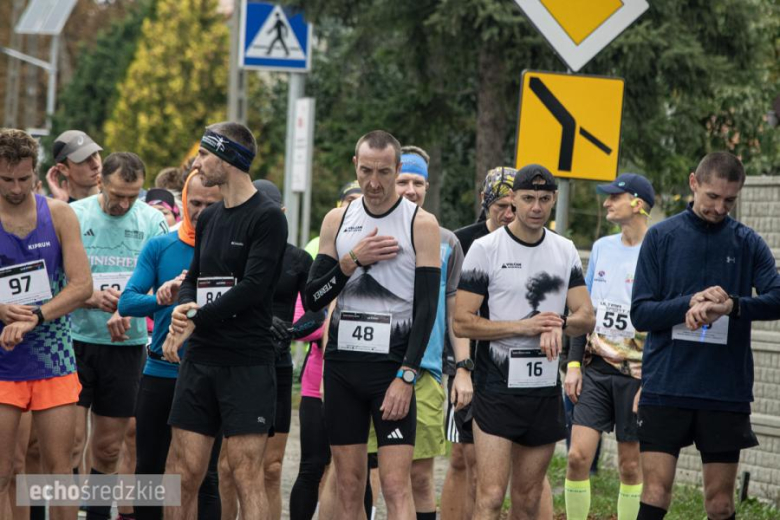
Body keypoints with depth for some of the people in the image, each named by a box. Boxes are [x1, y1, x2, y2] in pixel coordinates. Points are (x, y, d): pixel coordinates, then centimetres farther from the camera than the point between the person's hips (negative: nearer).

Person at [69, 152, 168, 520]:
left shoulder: (152, 221, 3)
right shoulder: (72, 216, -2)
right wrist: (90, 298, -19)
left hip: (126, 344, 2)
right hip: (76, 340, -2)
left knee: (108, 448, 8)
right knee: (71, 440, -10)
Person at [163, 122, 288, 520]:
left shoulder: (267, 217, -8)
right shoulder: (209, 217, 16)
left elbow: (253, 287, -16)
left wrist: (194, 320, -11)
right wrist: (185, 306, -2)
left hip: (247, 363, -7)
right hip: (200, 360, 7)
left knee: (247, 476, -8)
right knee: (183, 473, 5)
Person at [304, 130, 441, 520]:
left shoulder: (421, 224, -3)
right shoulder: (337, 221, 9)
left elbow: (426, 308, -7)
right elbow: (312, 299, 6)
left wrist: (406, 376, -15)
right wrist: (352, 261, -9)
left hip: (392, 366, -4)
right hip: (343, 363, 4)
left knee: (396, 486, -12)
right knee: (348, 486, 5)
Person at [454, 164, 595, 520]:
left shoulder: (565, 251, 9)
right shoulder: (485, 249, -5)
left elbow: (586, 317, 8)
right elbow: (462, 323, -9)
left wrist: (558, 324, -14)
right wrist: (523, 326, -18)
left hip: (545, 390, 5)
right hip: (498, 387, -5)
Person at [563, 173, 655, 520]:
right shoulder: (602, 247, 10)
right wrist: (573, 364, 8)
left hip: (637, 374, -4)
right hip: (596, 370, 4)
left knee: (630, 465, 3)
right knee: (578, 456, -5)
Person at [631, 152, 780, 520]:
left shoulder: (748, 243, 6)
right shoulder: (661, 237, 5)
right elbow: (641, 313, 1)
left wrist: (730, 306, -24)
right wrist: (691, 303, -16)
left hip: (726, 393, 1)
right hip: (665, 388, -1)